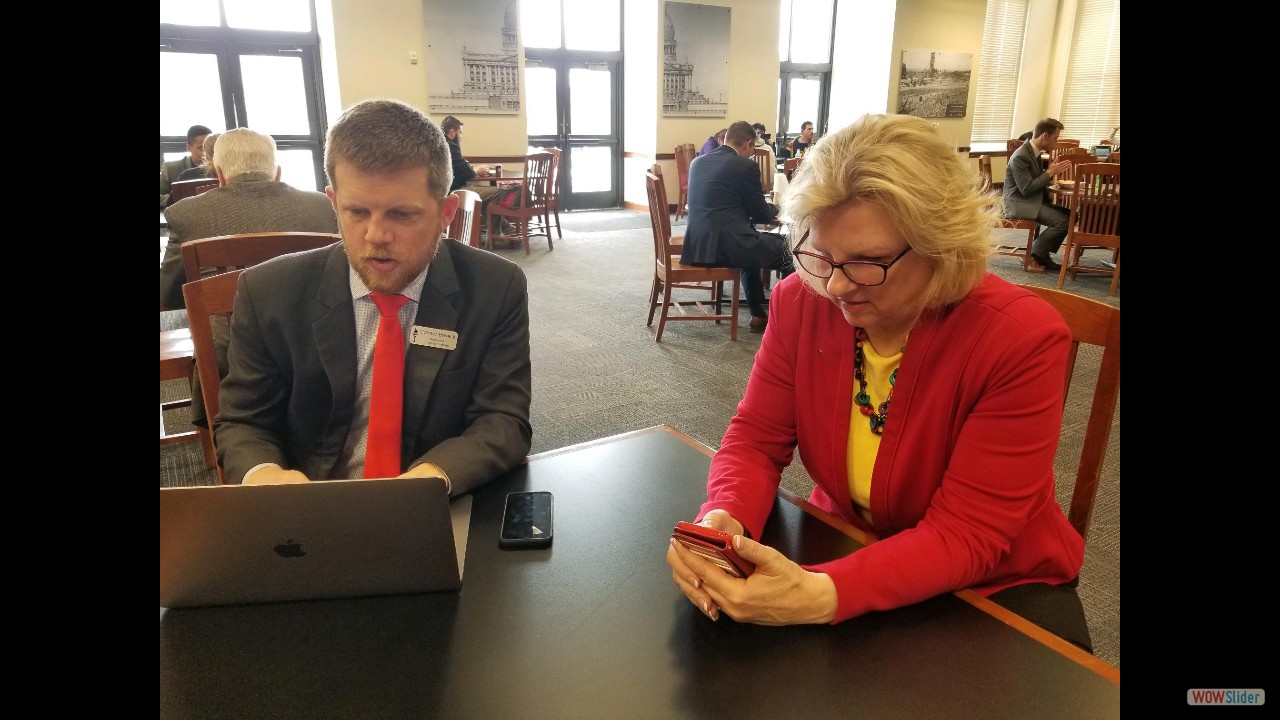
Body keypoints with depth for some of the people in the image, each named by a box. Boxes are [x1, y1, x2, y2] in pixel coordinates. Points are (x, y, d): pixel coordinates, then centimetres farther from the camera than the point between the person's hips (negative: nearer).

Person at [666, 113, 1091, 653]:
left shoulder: (1022, 339, -25)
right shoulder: (801, 302, -14)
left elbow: (967, 535, -27)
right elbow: (755, 440, -9)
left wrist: (823, 596, -43)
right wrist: (723, 520, -32)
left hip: (997, 587, -2)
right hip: (847, 555, 3)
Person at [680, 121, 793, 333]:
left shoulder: (698, 162, 13)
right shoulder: (746, 166, -7)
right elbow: (760, 214, -1)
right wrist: (775, 208, 23)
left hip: (696, 246, 8)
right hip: (727, 246, -8)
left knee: (753, 248, 35)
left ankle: (758, 316, 36)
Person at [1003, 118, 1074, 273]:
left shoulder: (1034, 151, 10)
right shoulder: (1021, 156, -20)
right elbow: (1026, 189, -23)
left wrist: (1054, 172, 3)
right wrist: (1050, 172, -16)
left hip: (1033, 200, 10)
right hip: (1018, 203, -10)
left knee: (1069, 215, 0)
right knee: (1062, 221, -21)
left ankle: (1043, 254, 5)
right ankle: (1031, 256, -9)